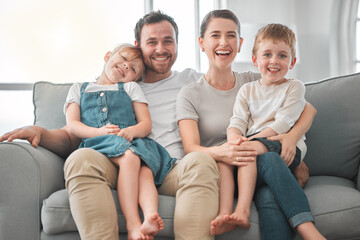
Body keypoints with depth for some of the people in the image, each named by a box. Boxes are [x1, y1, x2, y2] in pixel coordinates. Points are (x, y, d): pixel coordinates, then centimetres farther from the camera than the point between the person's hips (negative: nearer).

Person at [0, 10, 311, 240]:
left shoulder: (192, 81, 24)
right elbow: (71, 136, 18)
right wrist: (40, 133, -4)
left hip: (175, 172, 0)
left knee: (201, 161, -35)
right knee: (82, 158, -30)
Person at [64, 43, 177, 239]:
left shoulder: (131, 88, 30)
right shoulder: (78, 89, 27)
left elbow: (146, 124, 15)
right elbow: (72, 125, 11)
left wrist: (131, 131, -10)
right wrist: (98, 132, -10)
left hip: (134, 142, 2)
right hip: (97, 143, -2)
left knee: (146, 172, -33)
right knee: (129, 157, -36)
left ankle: (150, 218, -57)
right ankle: (133, 224, -45)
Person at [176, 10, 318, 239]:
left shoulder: (253, 82, 15)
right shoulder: (190, 95, 8)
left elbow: (308, 109, 11)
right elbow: (191, 147, -7)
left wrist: (292, 136, -12)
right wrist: (219, 153, -31)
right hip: (221, 173, -2)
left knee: (271, 197, -35)